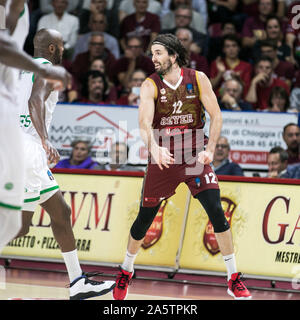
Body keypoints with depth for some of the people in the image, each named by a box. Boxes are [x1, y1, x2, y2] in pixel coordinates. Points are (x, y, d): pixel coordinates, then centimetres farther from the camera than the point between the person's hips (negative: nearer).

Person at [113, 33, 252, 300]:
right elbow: (144, 122, -23)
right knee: (144, 219, 6)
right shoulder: (151, 85, -9)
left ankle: (234, 280, -3)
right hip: (162, 159, 0)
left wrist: (210, 149, -18)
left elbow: (216, 116, -3)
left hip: (195, 158, 0)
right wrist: (154, 149, -43)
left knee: (216, 212, -13)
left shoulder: (198, 79, -5)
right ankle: (126, 271, 31)